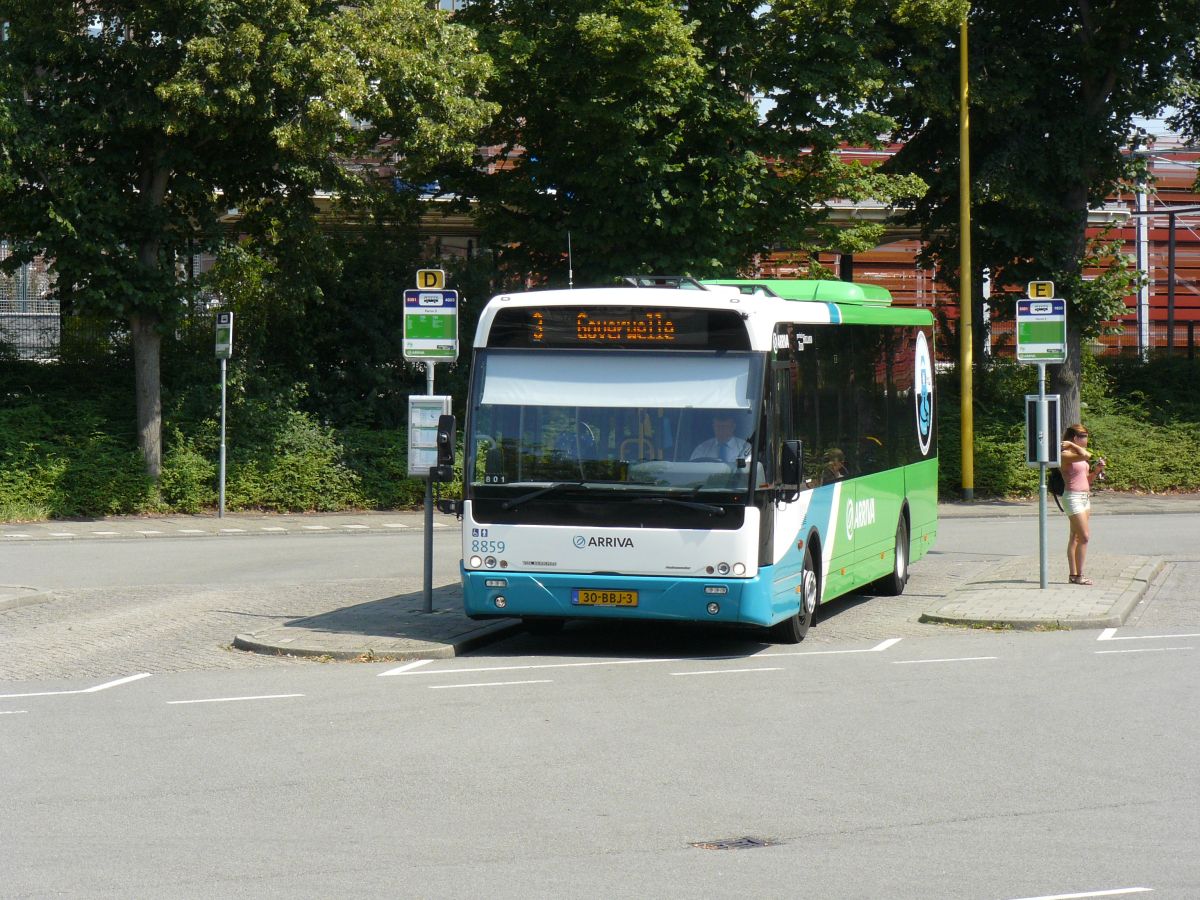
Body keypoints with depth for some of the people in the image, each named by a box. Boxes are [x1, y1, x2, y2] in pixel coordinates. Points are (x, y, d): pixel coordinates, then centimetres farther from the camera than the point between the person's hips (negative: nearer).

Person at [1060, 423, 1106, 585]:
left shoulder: (1079, 456, 15)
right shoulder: (1066, 455, -13)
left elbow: (1087, 479, 21)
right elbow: (1086, 455, -31)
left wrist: (1097, 469, 6)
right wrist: (1071, 445, -17)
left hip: (1085, 497, 9)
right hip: (1073, 497, -9)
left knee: (1075, 538, 10)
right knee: (1084, 536, -11)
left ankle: (1074, 574, 12)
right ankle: (1079, 575, -6)